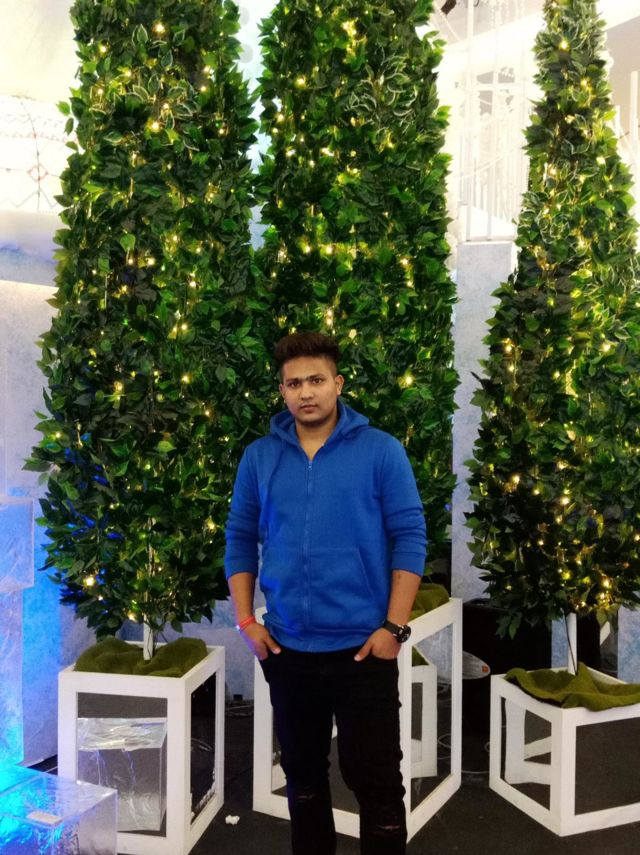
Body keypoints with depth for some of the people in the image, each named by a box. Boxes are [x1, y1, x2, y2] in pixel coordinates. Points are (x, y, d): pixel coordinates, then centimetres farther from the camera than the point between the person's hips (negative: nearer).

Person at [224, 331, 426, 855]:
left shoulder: (380, 451, -6)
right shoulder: (260, 457, 3)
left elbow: (409, 538, -8)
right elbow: (241, 540, 7)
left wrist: (394, 627, -13)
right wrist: (246, 621, 0)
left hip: (363, 647, -3)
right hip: (287, 649, 3)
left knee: (376, 779, 6)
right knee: (303, 774, 20)